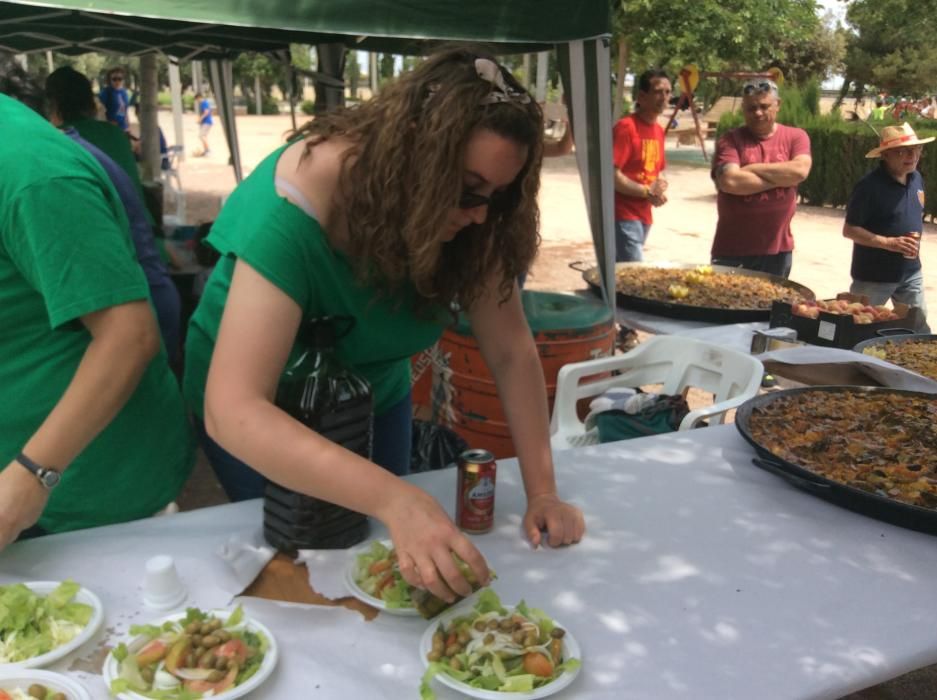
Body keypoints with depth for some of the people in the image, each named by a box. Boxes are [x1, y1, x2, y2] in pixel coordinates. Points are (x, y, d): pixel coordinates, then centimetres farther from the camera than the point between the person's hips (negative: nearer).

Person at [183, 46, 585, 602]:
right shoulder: (293, 210, -37)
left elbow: (512, 352, -18)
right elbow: (232, 411, -44)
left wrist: (541, 490, -27)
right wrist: (394, 499, -54)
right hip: (262, 415, -4)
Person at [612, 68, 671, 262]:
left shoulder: (659, 131, 12)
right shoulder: (626, 127, -13)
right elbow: (612, 176, -19)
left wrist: (658, 192, 1)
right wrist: (647, 192, -13)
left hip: (644, 216, 8)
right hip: (623, 217, -8)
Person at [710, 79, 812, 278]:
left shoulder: (795, 136, 6)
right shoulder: (730, 140, -2)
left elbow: (800, 171, -13)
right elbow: (729, 181, -18)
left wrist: (752, 169, -10)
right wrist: (781, 177, -9)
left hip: (777, 249, 2)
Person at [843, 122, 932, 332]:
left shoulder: (916, 179, 4)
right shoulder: (870, 186, -19)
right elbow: (849, 230, -18)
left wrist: (915, 237, 3)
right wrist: (888, 242, -25)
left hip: (911, 273, 7)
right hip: (873, 276, -6)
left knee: (919, 329, 14)